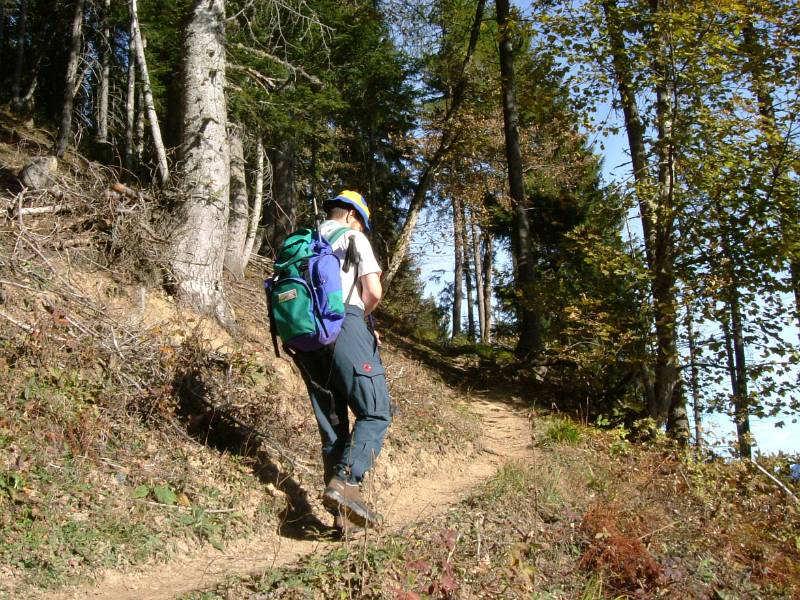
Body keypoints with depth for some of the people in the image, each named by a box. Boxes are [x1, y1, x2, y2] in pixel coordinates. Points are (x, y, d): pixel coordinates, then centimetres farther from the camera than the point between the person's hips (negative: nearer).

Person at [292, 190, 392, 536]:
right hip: (344, 326, -6)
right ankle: (346, 482, -27)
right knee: (375, 413, -5)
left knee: (332, 423, 8)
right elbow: (373, 291, -5)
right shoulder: (353, 238, 8)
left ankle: (342, 516, 7)